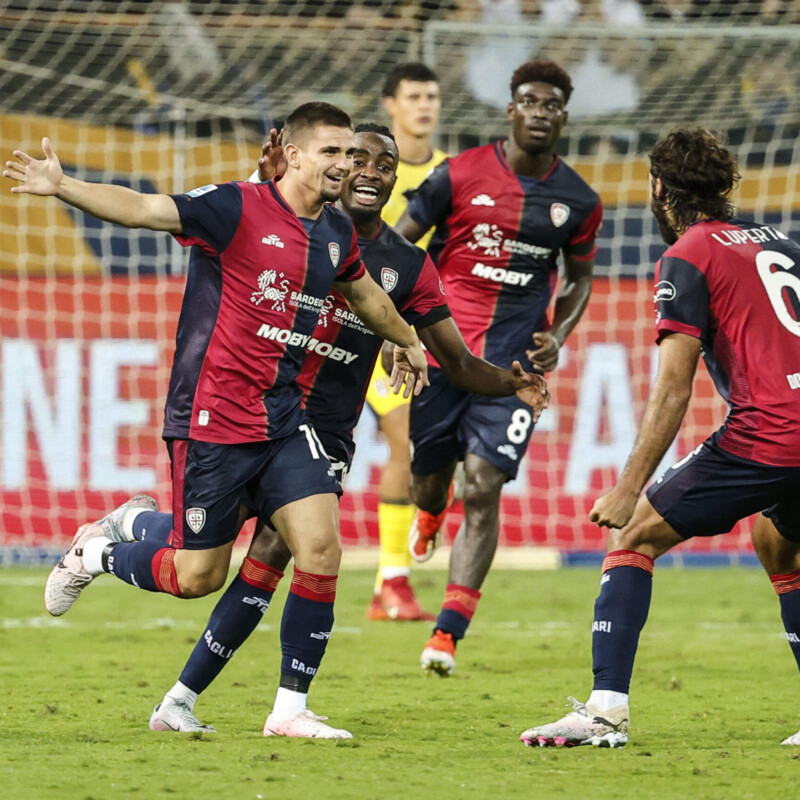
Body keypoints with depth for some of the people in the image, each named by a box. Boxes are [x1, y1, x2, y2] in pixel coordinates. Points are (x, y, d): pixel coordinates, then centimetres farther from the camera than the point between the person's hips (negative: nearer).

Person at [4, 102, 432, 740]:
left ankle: (291, 709, 2)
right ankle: (95, 552, 32)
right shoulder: (238, 209, -13)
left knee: (322, 549, -9)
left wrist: (408, 342, 47)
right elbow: (142, 209, -23)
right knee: (197, 577, 0)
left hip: (283, 417, 6)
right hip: (212, 418, -6)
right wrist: (63, 188, -38)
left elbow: (364, 292, 31)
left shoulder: (337, 233, 9)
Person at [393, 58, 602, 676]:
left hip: (513, 363, 0)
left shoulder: (579, 202, 3)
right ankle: (430, 516, 50)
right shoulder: (459, 175, -4)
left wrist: (556, 337, 1)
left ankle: (448, 634, -10)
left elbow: (580, 279, 18)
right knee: (431, 478, 8)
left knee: (483, 488, -12)